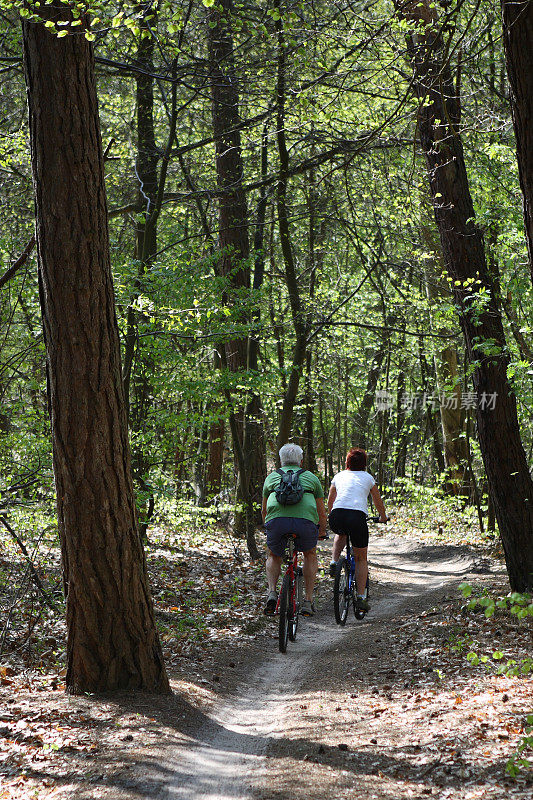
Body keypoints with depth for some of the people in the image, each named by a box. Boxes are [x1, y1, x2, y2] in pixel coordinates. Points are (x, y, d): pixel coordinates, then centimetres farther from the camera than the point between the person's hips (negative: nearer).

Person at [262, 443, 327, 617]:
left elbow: (264, 511, 38)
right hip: (305, 518, 0)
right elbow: (322, 512, 33)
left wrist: (267, 527, 57)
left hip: (276, 518, 0)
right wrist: (322, 532, 51)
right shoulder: (311, 477, 28)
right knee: (310, 555, 28)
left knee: (274, 556, 28)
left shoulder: (271, 477, 29)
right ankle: (308, 601, 21)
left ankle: (271, 593, 6)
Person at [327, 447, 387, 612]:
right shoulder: (367, 478, 19)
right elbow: (378, 502, 31)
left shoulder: (339, 476, 23)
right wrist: (383, 517, 50)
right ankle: (361, 597, 8)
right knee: (361, 558, 15)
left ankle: (334, 562, 17)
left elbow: (329, 503, 35)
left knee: (341, 534, 39)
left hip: (336, 517, 2)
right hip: (357, 517, -2)